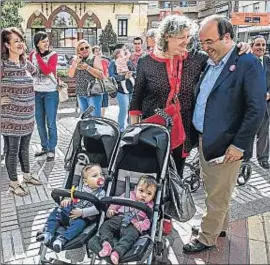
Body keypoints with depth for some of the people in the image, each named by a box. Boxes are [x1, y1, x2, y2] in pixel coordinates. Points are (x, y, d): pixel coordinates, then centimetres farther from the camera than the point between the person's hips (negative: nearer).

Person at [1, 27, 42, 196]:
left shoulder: (26, 64, 5)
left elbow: (36, 72, 28)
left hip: (28, 117, 6)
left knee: (25, 148, 21)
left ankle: (27, 175, 39)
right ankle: (14, 183, 23)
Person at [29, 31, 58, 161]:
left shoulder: (53, 55, -7)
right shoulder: (32, 55, 5)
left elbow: (47, 70, -23)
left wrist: (38, 56, -16)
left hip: (51, 92, -4)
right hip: (36, 92, 5)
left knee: (50, 123, -2)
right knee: (40, 123, 12)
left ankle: (51, 149, 8)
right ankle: (44, 147, 25)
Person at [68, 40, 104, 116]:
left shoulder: (94, 58, -3)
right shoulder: (76, 60, 12)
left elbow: (101, 75, -13)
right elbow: (70, 75, 4)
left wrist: (87, 67, -20)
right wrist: (76, 63, -9)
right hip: (80, 94, 6)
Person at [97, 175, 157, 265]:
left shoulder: (149, 206, 16)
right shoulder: (129, 195, 19)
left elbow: (148, 220, 5)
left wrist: (142, 225, -16)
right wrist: (111, 209, 0)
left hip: (133, 225, -3)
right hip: (118, 219, 3)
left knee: (130, 236, -35)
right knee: (105, 225, -23)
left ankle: (117, 251, -50)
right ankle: (106, 243, -40)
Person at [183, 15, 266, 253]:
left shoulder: (247, 63, -13)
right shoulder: (210, 63, 9)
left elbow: (257, 109, -16)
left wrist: (239, 145, -16)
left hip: (226, 145, -7)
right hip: (205, 140, 7)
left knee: (218, 195, 8)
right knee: (213, 190, 21)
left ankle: (207, 238, 26)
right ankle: (220, 226, 41)